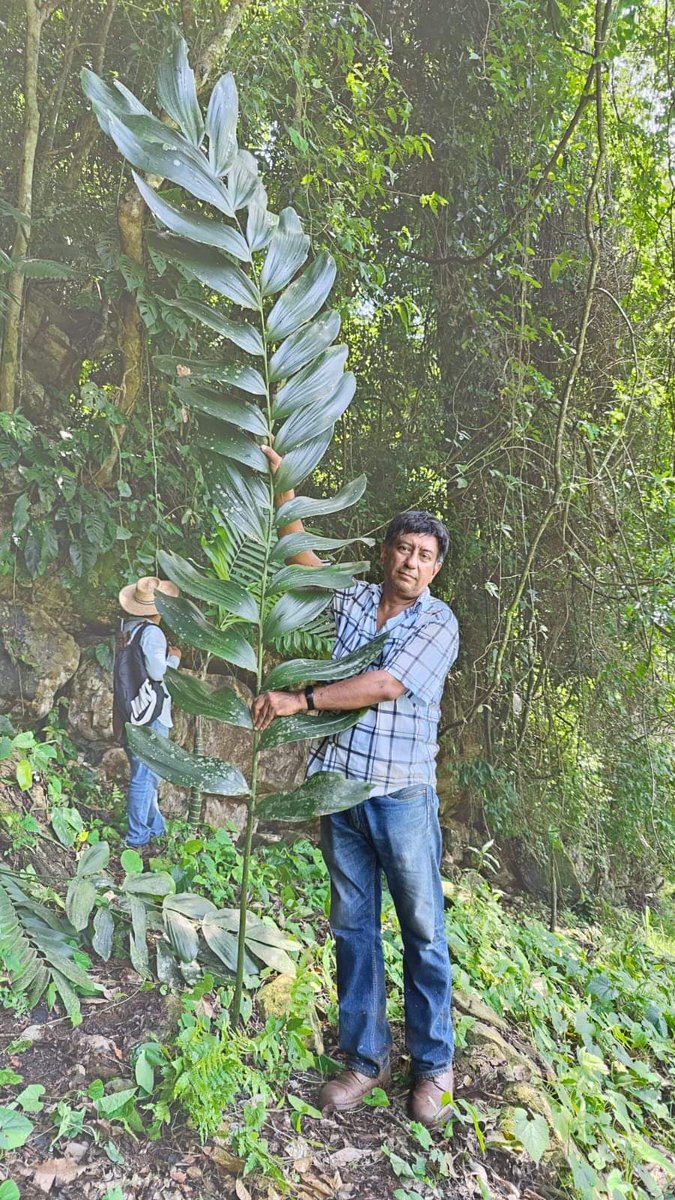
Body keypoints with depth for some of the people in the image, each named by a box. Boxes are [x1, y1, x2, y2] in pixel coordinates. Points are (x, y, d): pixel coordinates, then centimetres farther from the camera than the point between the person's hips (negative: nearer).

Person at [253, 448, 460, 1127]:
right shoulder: (354, 599, 9)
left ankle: (434, 1063, 24)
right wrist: (282, 488, 4)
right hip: (339, 789, 4)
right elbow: (300, 554, 15)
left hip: (403, 797, -4)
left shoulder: (439, 624, -5)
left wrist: (301, 700, -15)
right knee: (352, 926, 12)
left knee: (423, 932, 6)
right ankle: (367, 1056, 28)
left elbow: (386, 685, -17)